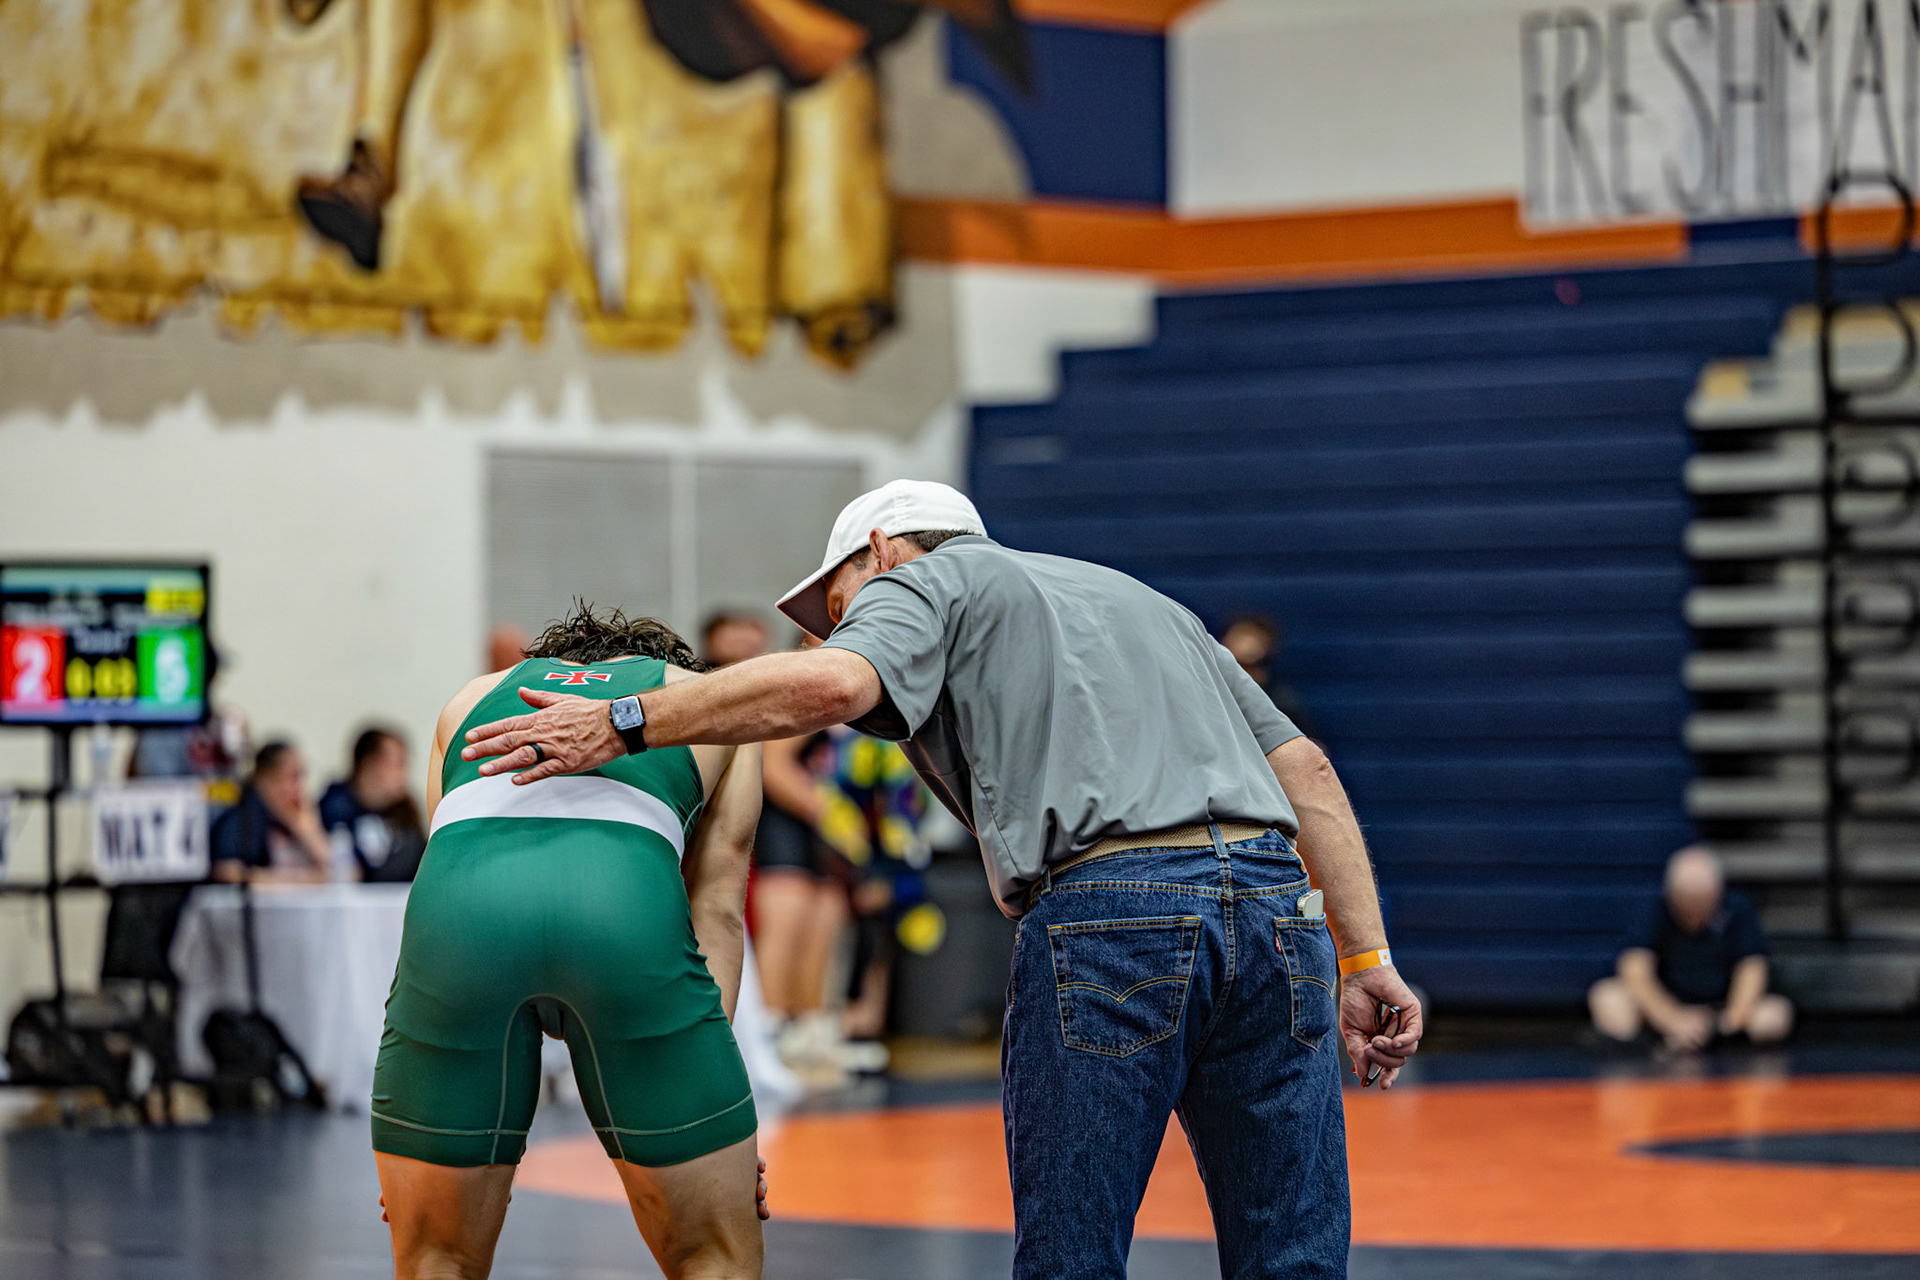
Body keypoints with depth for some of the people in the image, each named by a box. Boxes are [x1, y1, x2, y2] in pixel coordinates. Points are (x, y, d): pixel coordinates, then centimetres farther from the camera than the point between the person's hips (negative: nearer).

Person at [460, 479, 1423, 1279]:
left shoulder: (922, 581, 17)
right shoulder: (1140, 598, 35)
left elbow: (833, 682, -8)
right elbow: (1305, 769, 25)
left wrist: (623, 726, -2)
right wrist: (1365, 959, 21)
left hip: (1109, 910, -6)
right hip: (1276, 896, 6)